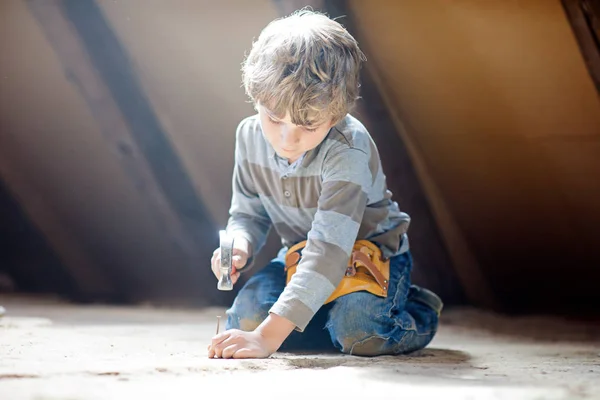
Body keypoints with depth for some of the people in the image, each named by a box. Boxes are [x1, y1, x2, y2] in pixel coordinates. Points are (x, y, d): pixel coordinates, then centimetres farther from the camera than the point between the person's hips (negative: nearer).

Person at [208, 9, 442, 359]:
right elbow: (248, 215, 1)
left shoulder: (349, 151, -34)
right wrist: (240, 246, -27)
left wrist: (268, 336, -50)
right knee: (246, 316, -23)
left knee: (359, 332, -33)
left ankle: (418, 311, 1)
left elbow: (329, 250, -42)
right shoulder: (250, 136, -14)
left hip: (372, 250, -4)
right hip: (302, 254, 5)